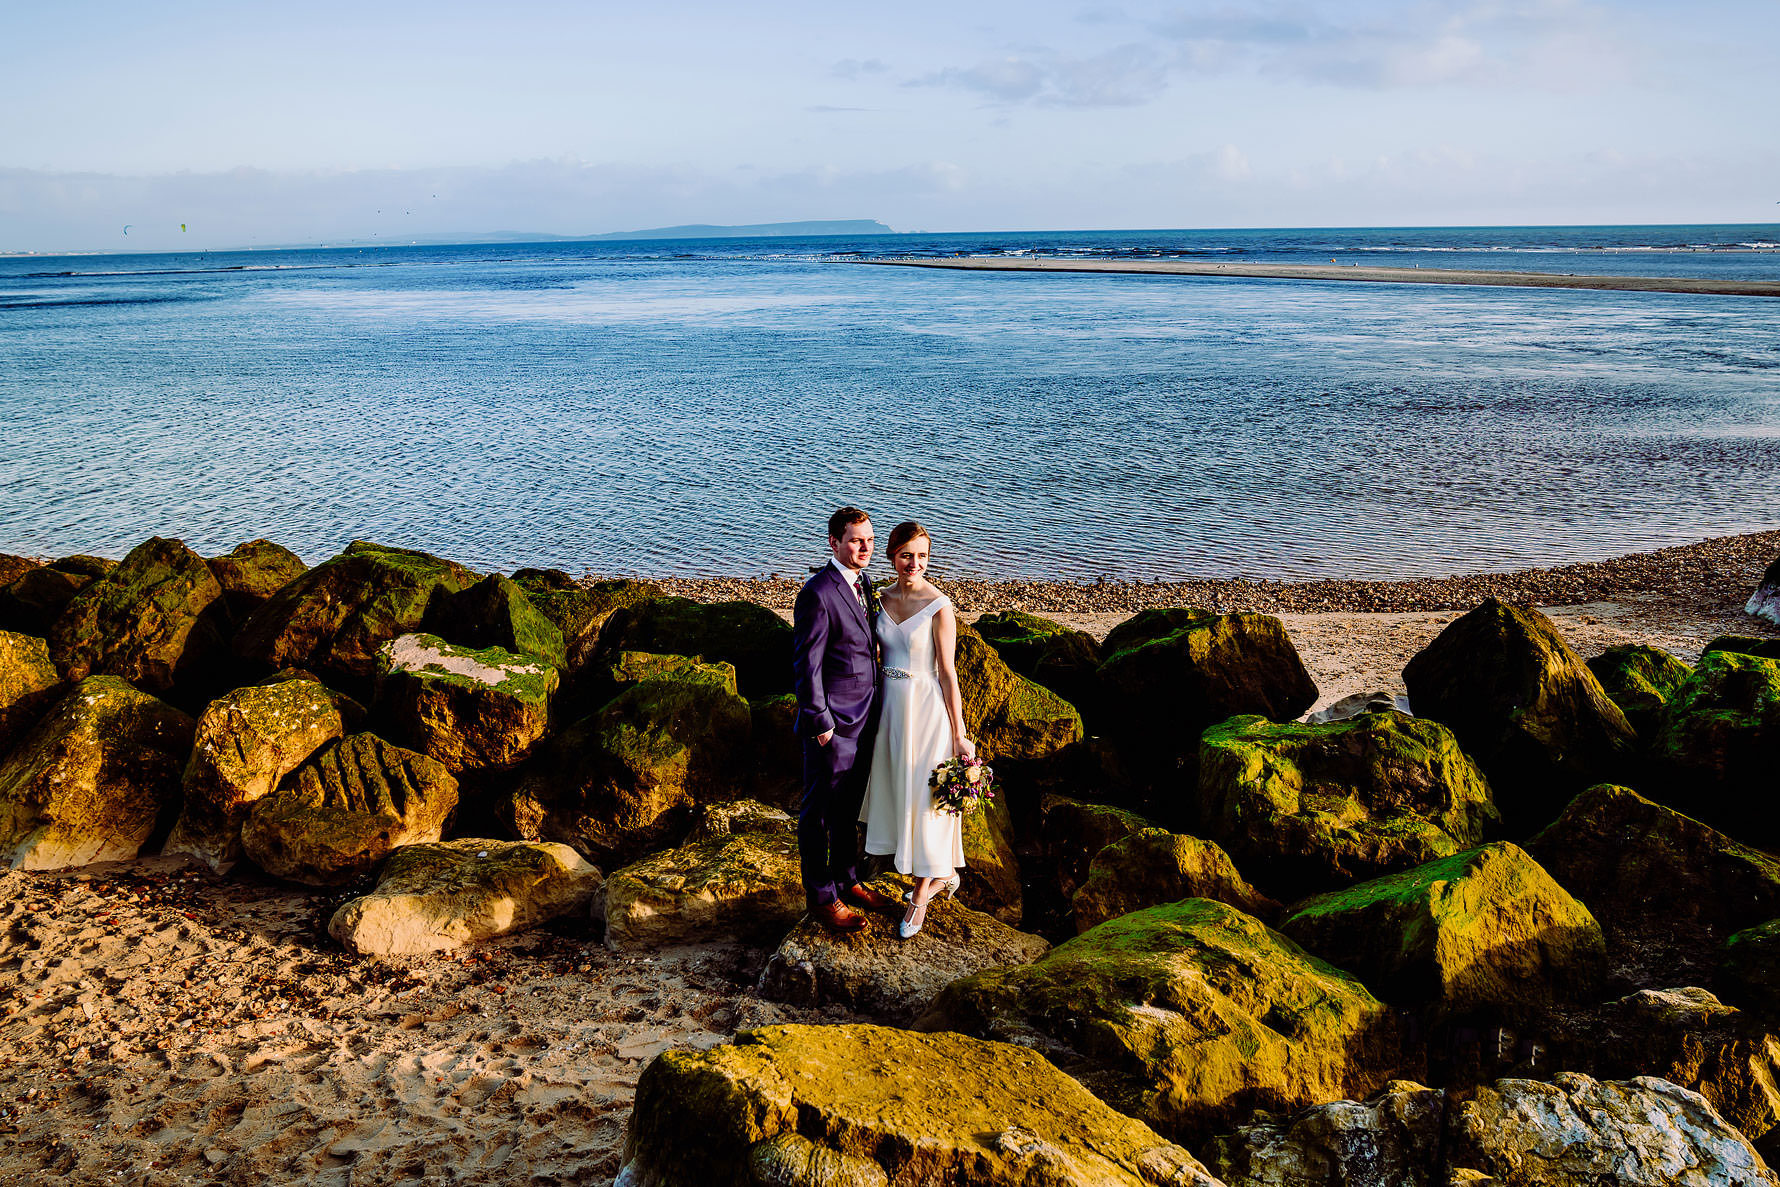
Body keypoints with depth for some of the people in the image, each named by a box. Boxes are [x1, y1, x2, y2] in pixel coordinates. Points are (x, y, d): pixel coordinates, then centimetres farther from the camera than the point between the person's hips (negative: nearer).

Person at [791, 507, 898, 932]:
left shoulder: (862, 583, 9)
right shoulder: (818, 594, -19)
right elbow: (806, 666, -19)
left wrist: (873, 712, 17)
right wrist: (821, 724, -18)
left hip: (863, 721, 9)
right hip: (832, 725, -9)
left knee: (848, 808, 22)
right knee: (819, 813, 7)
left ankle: (846, 880, 37)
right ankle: (822, 898, 19)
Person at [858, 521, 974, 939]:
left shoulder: (939, 606, -13)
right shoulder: (883, 599, 4)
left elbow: (947, 672, -12)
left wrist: (959, 733, -11)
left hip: (926, 710, -7)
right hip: (891, 707, 7)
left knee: (923, 798, 0)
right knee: (898, 792, 16)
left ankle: (920, 896, 14)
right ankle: (944, 874, 35)